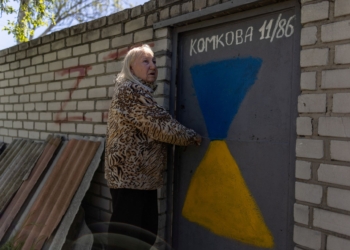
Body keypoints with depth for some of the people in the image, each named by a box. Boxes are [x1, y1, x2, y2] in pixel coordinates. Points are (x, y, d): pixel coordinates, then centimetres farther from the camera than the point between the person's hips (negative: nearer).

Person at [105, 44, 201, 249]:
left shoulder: (140, 92, 19)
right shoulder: (131, 90, -12)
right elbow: (158, 124, -17)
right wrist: (190, 136, -5)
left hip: (142, 176, 10)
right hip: (130, 176, -10)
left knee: (147, 233, 15)